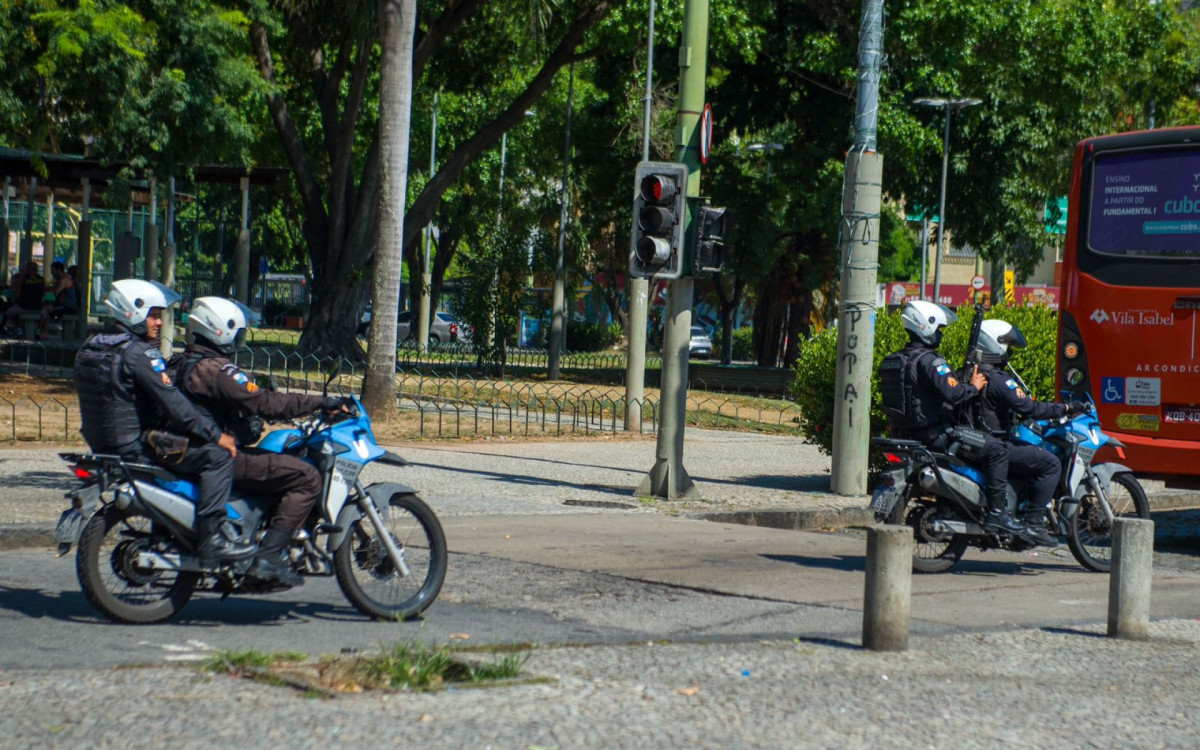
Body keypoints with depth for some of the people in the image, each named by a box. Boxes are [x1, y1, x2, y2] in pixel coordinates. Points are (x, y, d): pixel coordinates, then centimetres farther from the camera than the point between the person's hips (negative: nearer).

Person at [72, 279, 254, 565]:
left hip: (101, 443, 10)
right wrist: (216, 435, -13)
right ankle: (210, 539, -19)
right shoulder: (138, 353, -16)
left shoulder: (88, 350, 12)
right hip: (134, 444, -10)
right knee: (218, 457, -11)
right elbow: (172, 403, -20)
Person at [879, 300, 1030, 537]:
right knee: (997, 449, -5)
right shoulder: (929, 361, -17)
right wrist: (974, 387, -7)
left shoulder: (892, 360, 11)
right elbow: (952, 393, -27)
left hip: (905, 433, 10)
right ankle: (996, 512, -9)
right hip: (935, 433, -10)